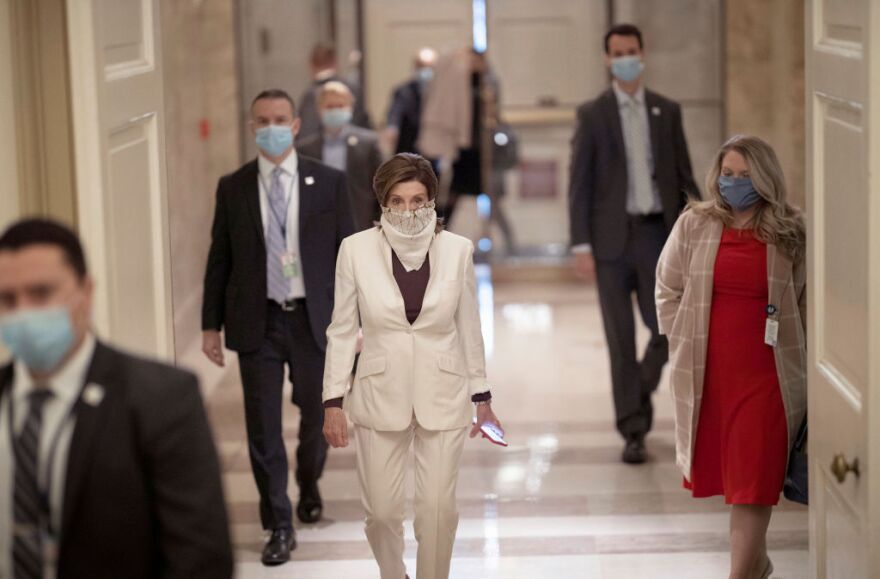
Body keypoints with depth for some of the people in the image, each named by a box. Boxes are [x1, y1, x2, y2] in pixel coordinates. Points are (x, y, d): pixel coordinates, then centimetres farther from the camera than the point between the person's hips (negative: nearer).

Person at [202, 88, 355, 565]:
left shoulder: (329, 183, -1)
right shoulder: (232, 188, 2)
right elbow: (219, 260, 5)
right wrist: (211, 325, 3)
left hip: (314, 319, 0)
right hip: (257, 323, 0)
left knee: (317, 417, 14)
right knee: (263, 428, 1)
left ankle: (309, 486, 43)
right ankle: (279, 526, 12)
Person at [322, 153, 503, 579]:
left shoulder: (457, 249, -3)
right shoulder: (357, 249, -6)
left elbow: (469, 328, 6)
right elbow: (342, 331, 1)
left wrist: (482, 398, 8)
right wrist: (333, 402, -1)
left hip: (443, 398, 0)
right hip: (381, 397, 0)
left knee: (438, 509, 0)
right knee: (382, 511, 6)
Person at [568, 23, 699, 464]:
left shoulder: (667, 111, 9)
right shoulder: (592, 115, 2)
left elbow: (683, 175, 10)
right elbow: (580, 184, -1)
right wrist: (581, 246, -8)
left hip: (657, 233, 2)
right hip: (613, 237, -2)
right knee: (621, 339, 1)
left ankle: (643, 389, 27)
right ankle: (632, 431, 9)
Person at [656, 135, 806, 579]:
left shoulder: (789, 234, -1)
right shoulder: (694, 225, 2)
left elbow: (806, 303, 3)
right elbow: (667, 290, 10)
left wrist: (800, 358, 0)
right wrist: (683, 342, 4)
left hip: (766, 373, -2)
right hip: (706, 371, 3)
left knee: (753, 481, -3)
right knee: (725, 471, 14)